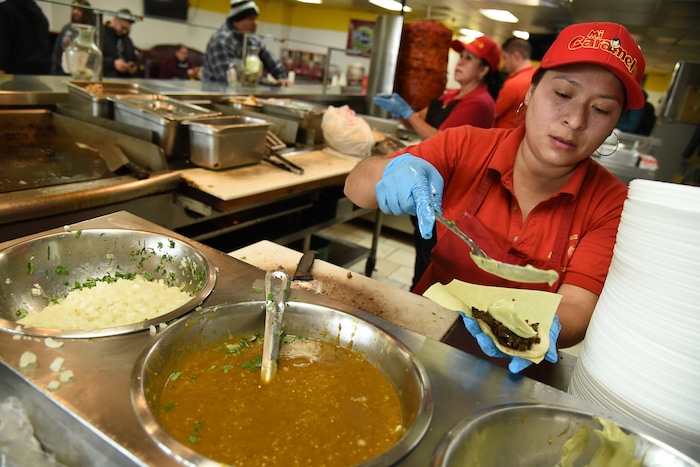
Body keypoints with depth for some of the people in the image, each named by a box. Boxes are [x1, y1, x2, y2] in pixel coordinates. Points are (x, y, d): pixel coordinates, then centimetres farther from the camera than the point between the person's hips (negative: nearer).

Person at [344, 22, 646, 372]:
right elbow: (355, 186, -7)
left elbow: (577, 309, -15)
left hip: (513, 372, 3)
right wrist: (392, 172, -28)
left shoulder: (610, 204, -9)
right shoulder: (467, 147, -9)